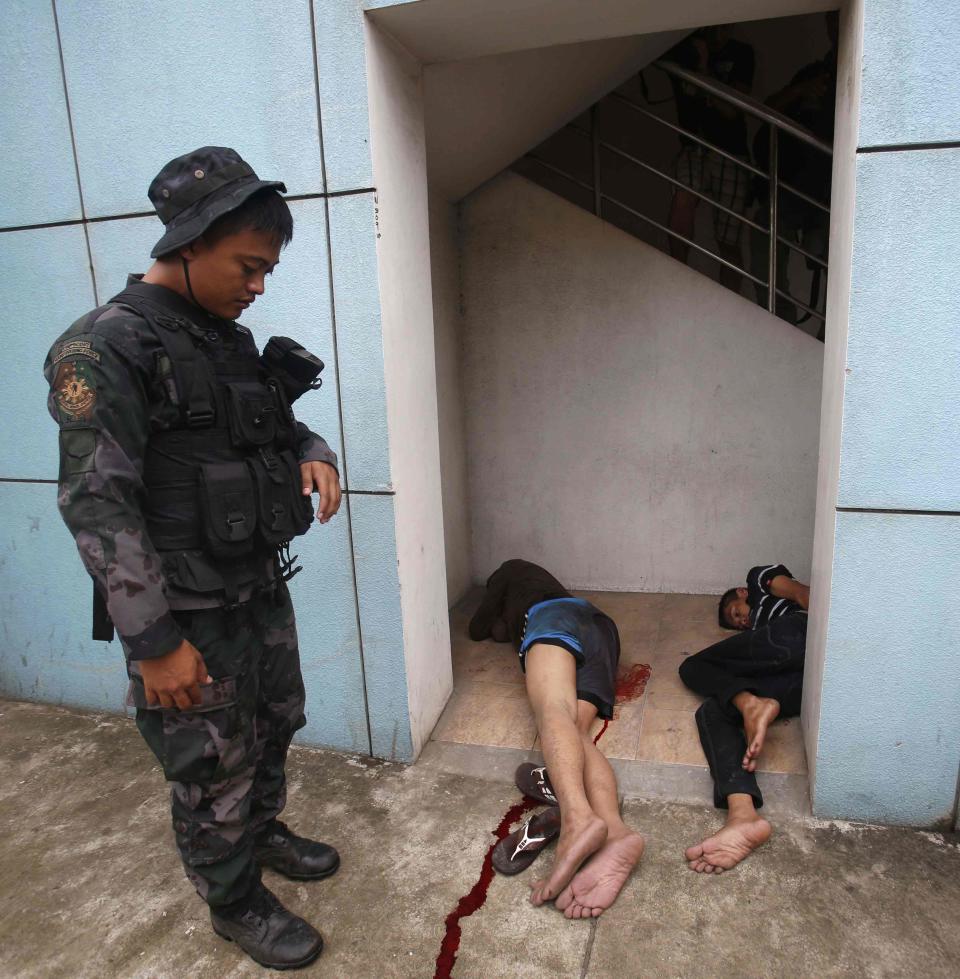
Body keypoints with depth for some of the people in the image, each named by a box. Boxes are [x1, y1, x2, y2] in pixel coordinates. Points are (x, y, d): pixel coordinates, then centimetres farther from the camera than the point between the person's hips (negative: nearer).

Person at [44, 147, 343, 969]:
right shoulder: (106, 349, -17)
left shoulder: (230, 340, 6)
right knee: (214, 774, 10)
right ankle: (236, 904, 35)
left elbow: (278, 425, 19)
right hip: (189, 616, -7)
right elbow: (97, 506, -21)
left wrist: (315, 455, -5)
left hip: (262, 588, 8)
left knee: (274, 728, 24)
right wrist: (155, 642, -20)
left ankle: (263, 831, 51)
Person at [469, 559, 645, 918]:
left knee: (552, 710, -31)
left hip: (552, 619, -6)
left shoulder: (508, 571, 32)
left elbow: (478, 629, 33)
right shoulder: (542, 581, 48)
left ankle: (577, 817, -63)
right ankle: (613, 831, -49)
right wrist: (505, 626, 57)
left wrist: (496, 621, 51)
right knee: (575, 731, -18)